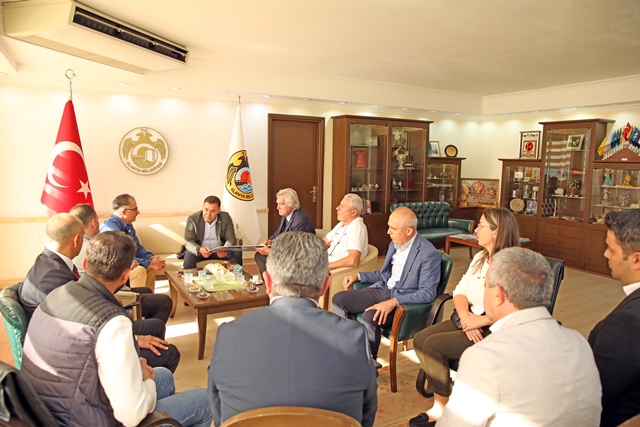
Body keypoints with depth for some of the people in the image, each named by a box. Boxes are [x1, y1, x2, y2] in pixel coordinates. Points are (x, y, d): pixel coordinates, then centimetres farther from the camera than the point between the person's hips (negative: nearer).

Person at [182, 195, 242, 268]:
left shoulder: (225, 217, -6)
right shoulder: (192, 219, -9)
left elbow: (231, 239, -7)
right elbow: (188, 241, -12)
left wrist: (225, 250, -31)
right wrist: (199, 249, -35)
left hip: (219, 251, 2)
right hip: (199, 251, -1)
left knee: (237, 252, -22)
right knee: (189, 255, -33)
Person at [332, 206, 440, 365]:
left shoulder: (429, 254, -18)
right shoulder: (394, 244, 7)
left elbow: (428, 293, -20)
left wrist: (394, 302, -31)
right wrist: (357, 276, 9)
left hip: (403, 299, -8)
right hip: (383, 289, 8)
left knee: (369, 319, -33)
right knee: (339, 299, -2)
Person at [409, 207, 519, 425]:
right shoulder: (480, 257, 11)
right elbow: (460, 291, 7)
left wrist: (480, 320, -23)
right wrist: (465, 315, -12)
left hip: (492, 331, -8)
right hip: (468, 321, 9)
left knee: (433, 345, -21)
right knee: (420, 339, -9)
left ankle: (443, 408, -1)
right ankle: (439, 403, 1)